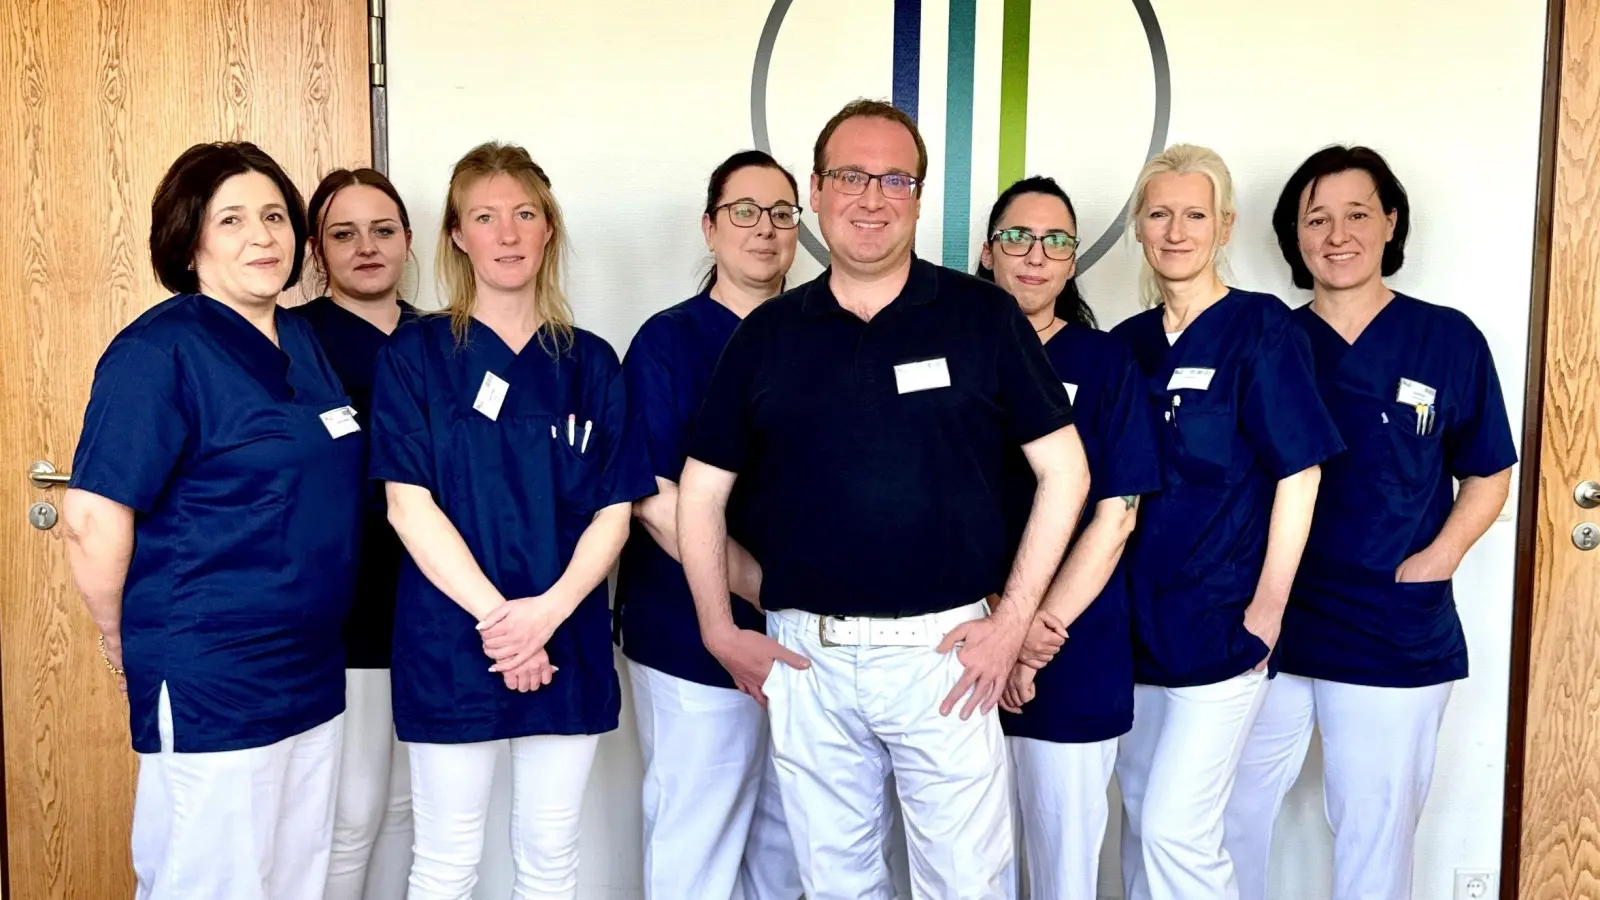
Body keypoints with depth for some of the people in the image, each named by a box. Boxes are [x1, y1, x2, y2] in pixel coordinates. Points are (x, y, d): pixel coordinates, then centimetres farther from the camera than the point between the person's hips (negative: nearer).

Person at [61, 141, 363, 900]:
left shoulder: (302, 341, 10)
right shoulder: (159, 352, -14)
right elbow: (93, 517, -18)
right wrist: (127, 644, -6)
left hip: (313, 675, 8)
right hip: (209, 687, -8)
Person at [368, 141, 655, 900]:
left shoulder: (591, 364, 6)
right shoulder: (415, 354, -1)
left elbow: (614, 509, 1)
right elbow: (409, 505, -9)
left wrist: (549, 610, -14)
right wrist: (495, 616, -17)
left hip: (567, 643, 3)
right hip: (450, 643, -2)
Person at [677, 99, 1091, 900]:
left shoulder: (983, 317, -1)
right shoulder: (767, 334, 6)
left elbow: (1063, 470, 0)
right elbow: (701, 491, 10)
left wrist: (1013, 617, -5)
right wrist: (719, 630, 3)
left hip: (944, 653, -2)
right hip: (804, 659, 2)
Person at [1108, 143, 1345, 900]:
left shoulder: (1259, 326, -7)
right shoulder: (1128, 342, 9)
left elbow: (1300, 471, -10)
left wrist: (1267, 609, -12)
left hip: (1220, 623, -5)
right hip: (1138, 623, 6)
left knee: (1176, 828, -7)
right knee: (1140, 820, 13)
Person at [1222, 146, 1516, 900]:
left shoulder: (1449, 340, 0)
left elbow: (1488, 478, 5)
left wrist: (1427, 567, -9)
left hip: (1395, 638, -1)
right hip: (1267, 630, 1)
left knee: (1376, 831, 12)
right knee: (1229, 816, 10)